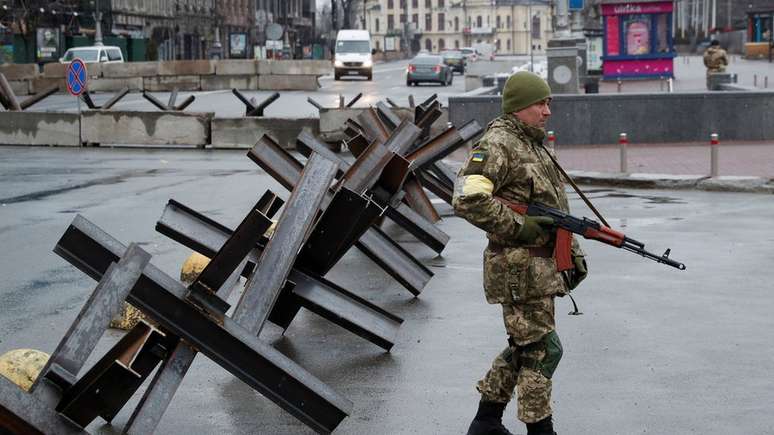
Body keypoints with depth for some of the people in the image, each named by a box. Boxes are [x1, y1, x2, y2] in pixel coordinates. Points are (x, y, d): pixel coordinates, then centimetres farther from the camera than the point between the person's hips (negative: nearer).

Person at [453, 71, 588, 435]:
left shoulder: (535, 145, 18)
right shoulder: (497, 144, -12)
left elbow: (556, 211, 24)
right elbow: (467, 200, -24)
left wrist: (574, 254, 19)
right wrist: (520, 228, -20)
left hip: (543, 265, 10)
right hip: (520, 269, -10)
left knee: (524, 347, 15)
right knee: (540, 350, -4)